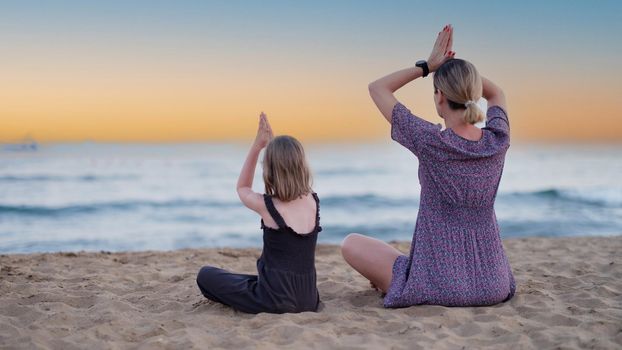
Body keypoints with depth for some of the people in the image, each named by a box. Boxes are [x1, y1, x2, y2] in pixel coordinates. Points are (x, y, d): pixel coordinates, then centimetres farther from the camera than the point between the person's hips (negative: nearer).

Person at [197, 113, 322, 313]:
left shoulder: (268, 206, -15)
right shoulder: (313, 201, -1)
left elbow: (242, 188, 9)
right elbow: (289, 164, 19)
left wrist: (257, 146, 6)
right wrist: (271, 144, 12)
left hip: (276, 301, -7)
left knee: (206, 275, 11)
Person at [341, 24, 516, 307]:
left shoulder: (430, 142, -17)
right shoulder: (498, 141, -5)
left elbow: (377, 88, -3)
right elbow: (496, 94, 20)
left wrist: (427, 66, 0)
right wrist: (454, 66, 8)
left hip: (440, 287, -4)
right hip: (493, 284, 5)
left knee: (351, 244, 14)